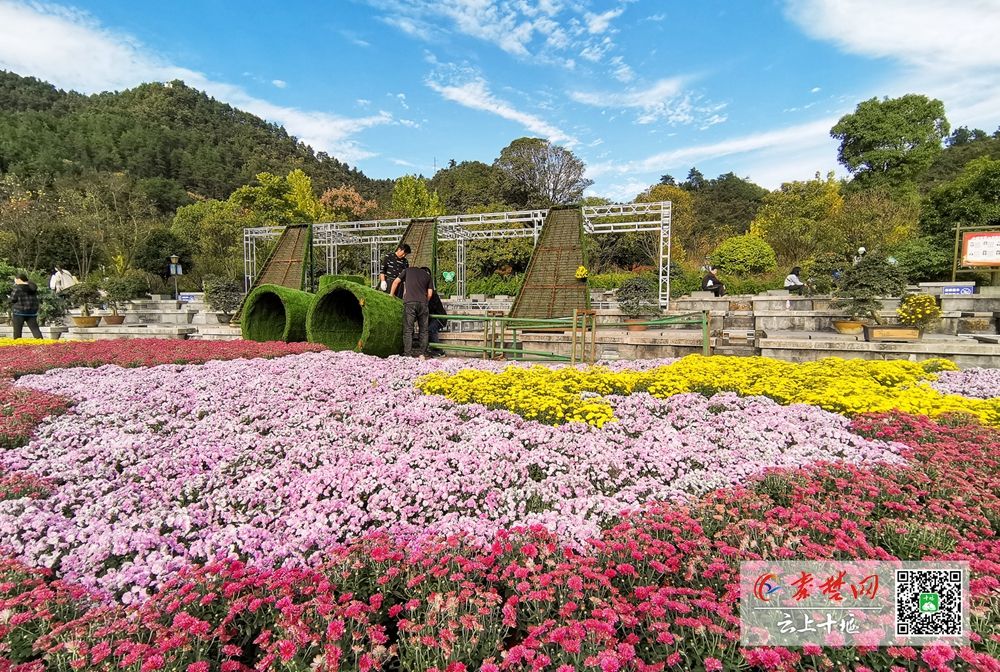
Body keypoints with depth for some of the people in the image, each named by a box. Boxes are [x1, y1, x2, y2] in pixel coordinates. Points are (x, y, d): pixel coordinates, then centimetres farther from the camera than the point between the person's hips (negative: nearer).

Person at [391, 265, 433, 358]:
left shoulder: (407, 270, 22)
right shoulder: (428, 276, 23)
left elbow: (396, 282, 19)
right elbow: (429, 294, 14)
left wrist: (391, 295, 30)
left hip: (409, 302, -1)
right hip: (422, 302, 1)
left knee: (408, 330, 0)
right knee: (423, 330, 10)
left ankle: (408, 355, -5)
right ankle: (422, 354, 7)